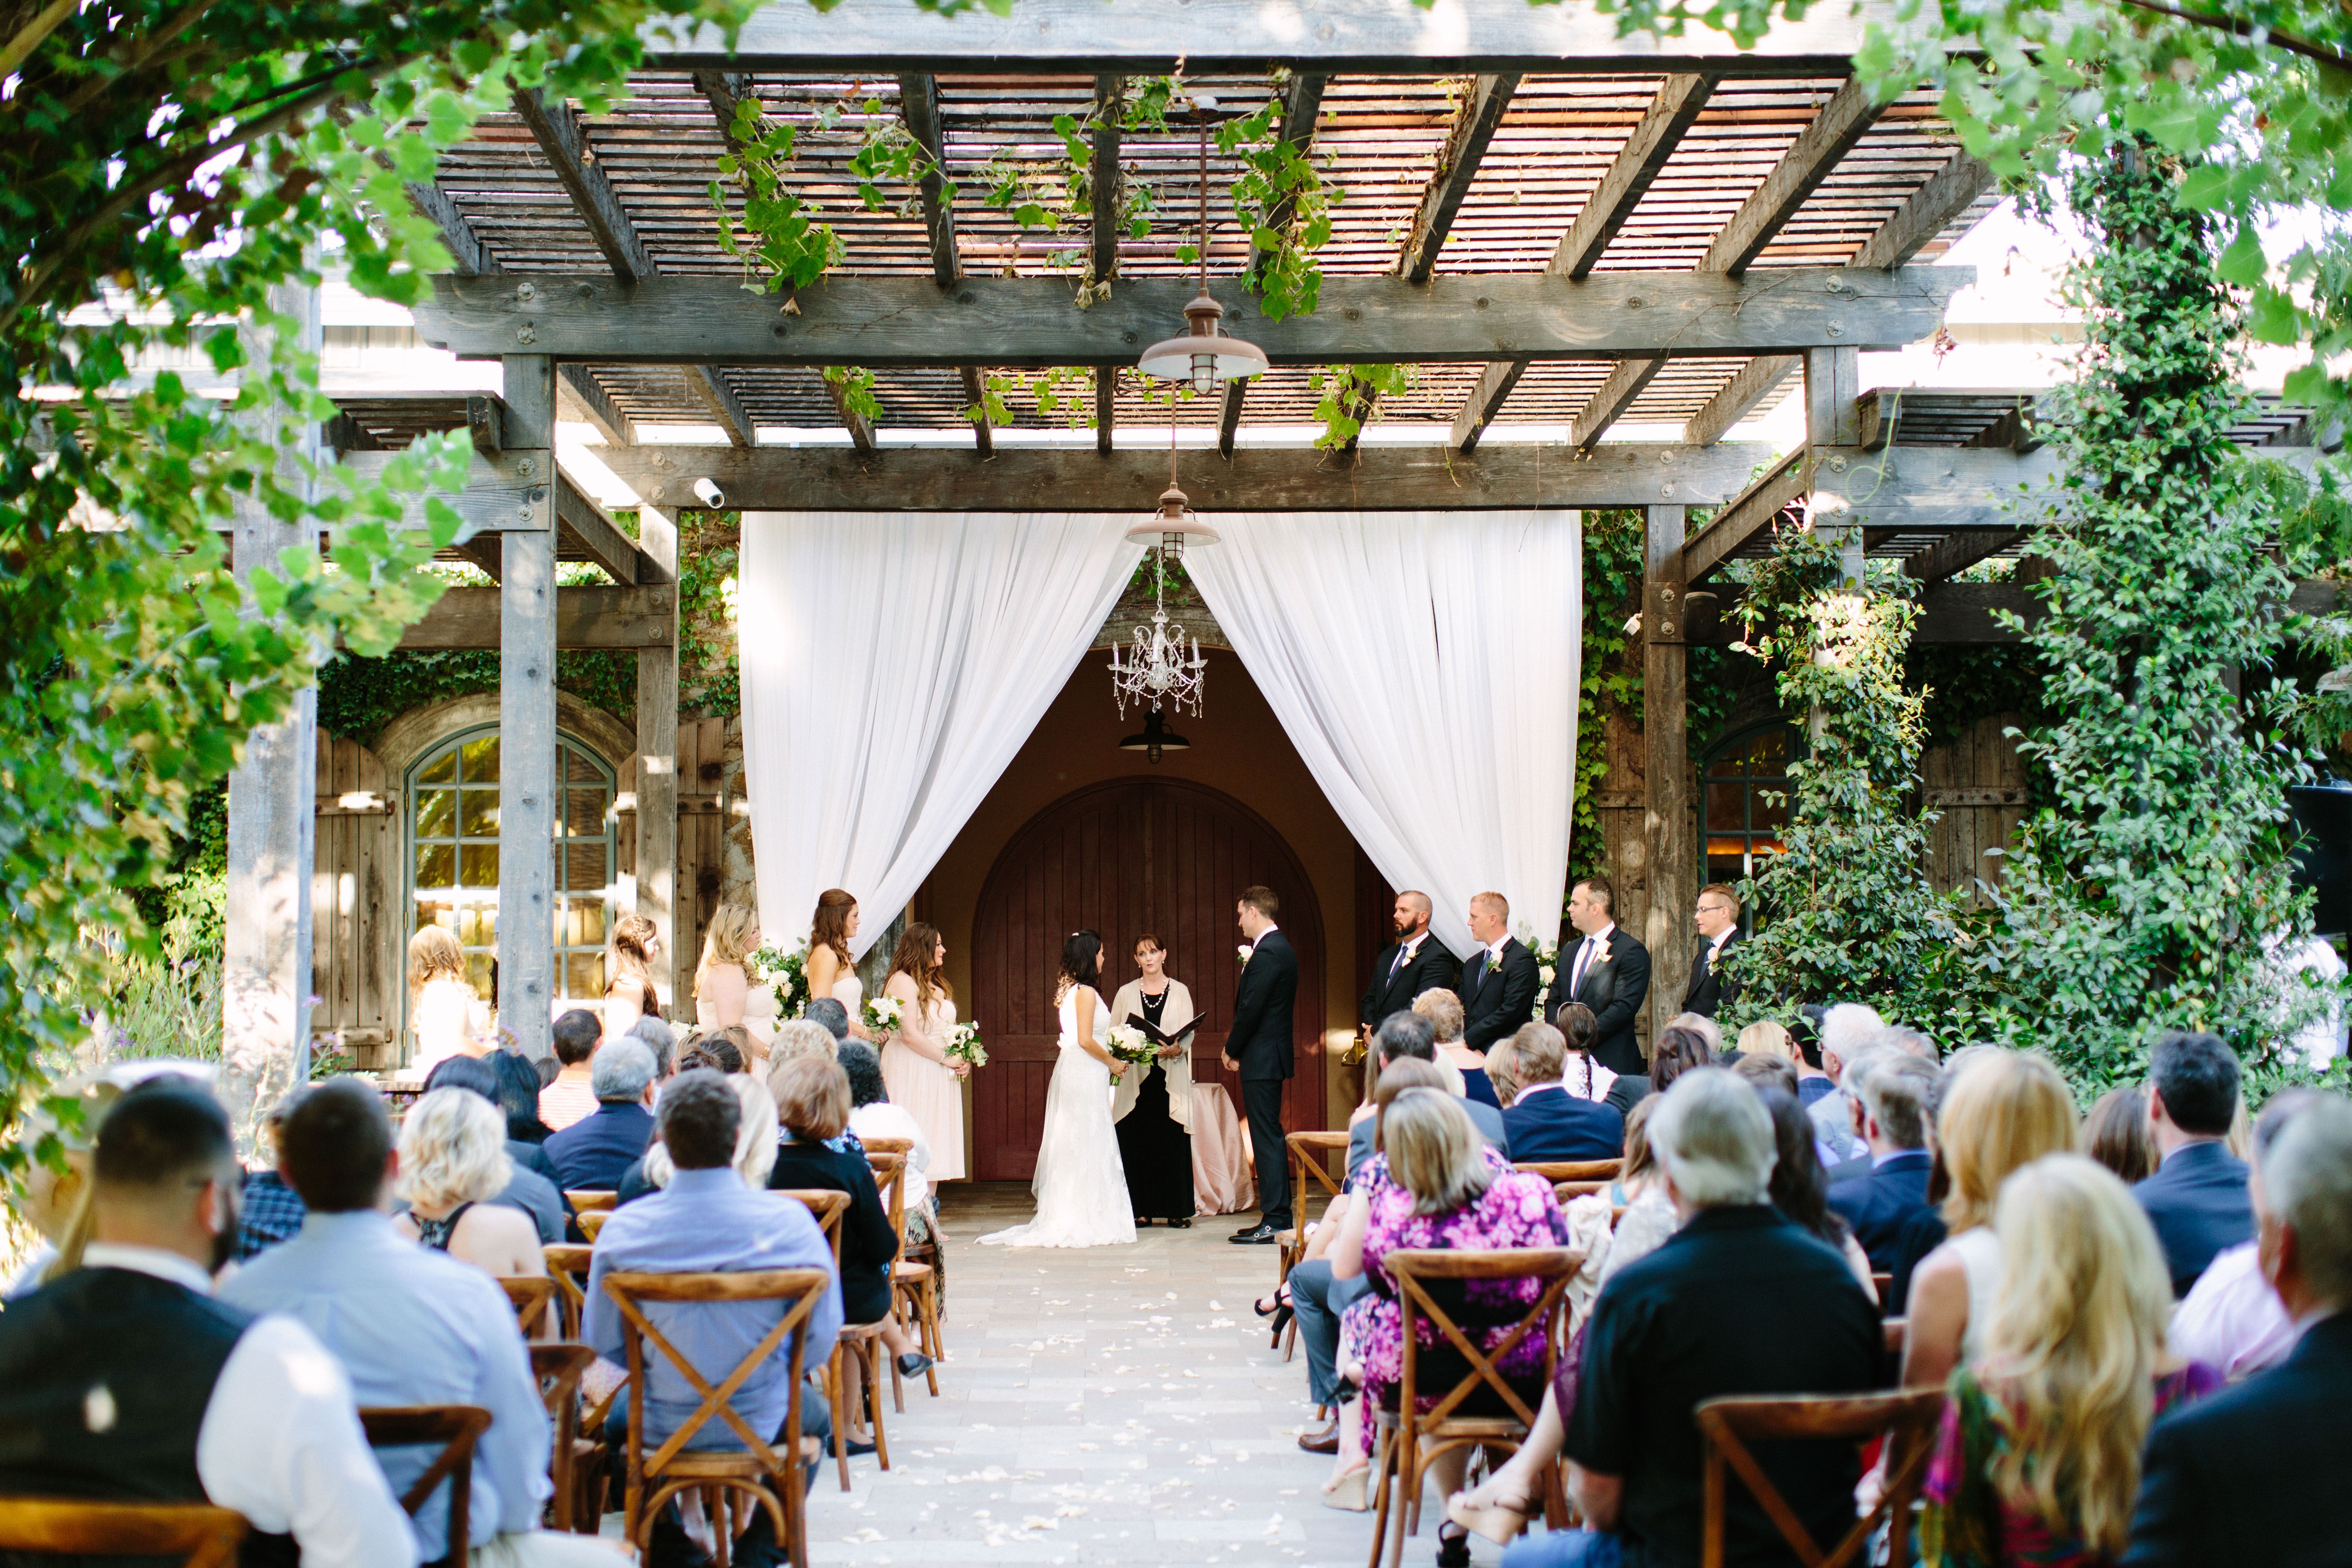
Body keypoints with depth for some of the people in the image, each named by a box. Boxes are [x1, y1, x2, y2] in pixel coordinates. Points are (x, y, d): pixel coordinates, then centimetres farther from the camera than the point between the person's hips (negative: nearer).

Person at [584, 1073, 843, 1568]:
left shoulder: (622, 1229, -18)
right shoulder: (788, 1222, -20)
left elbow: (601, 1340, -7)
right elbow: (820, 1341, -12)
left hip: (660, 1427, 1)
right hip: (761, 1423, 0)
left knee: (618, 1417, 37)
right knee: (815, 1416, 35)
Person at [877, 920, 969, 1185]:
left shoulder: (935, 984, 17)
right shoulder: (903, 981, -12)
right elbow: (909, 1035, -19)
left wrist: (962, 1059, 5)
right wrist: (945, 1059, -13)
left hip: (938, 1074, 9)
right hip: (913, 1071, -9)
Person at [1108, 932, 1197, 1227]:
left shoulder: (1180, 992, 9)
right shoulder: (1126, 993, 11)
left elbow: (1189, 1033, 2)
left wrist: (1177, 1048, -19)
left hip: (1170, 1078, -1)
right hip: (1136, 1078, 1)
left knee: (1173, 1143, -4)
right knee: (1136, 1141, -4)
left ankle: (1177, 1210, 1)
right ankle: (1141, 1209, 1)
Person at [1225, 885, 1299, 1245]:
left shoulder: (1267, 953, -17)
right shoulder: (1282, 948, 15)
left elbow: (1250, 1009, -19)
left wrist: (1232, 1050, -9)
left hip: (1261, 1060, -10)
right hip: (1272, 1056, 10)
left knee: (1267, 1138, -8)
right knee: (1270, 1137, 13)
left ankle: (1273, 1222, -7)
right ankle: (1278, 1216, 17)